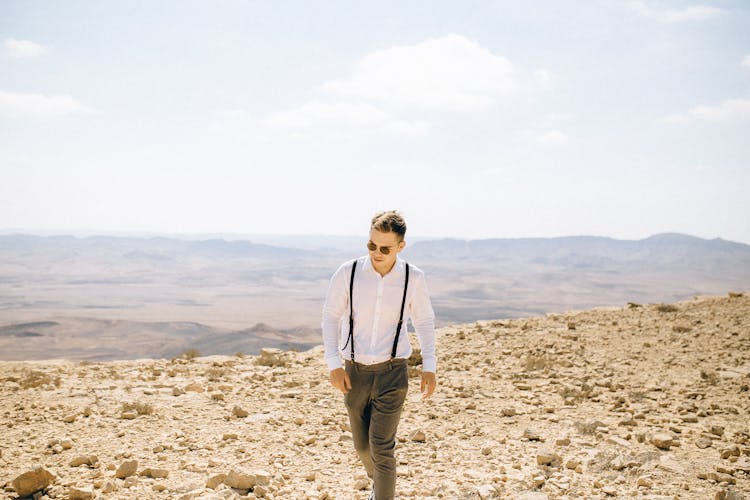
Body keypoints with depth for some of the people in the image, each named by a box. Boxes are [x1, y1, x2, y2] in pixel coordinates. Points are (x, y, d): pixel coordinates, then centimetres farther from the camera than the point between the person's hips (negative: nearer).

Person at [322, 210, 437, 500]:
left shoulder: (412, 278, -10)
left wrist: (429, 367, 0)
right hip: (355, 372, 2)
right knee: (362, 446, 16)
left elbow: (424, 320, 5)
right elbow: (331, 316, -1)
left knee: (381, 448, -11)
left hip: (392, 372, -2)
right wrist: (333, 365, -7)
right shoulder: (348, 273, -11)